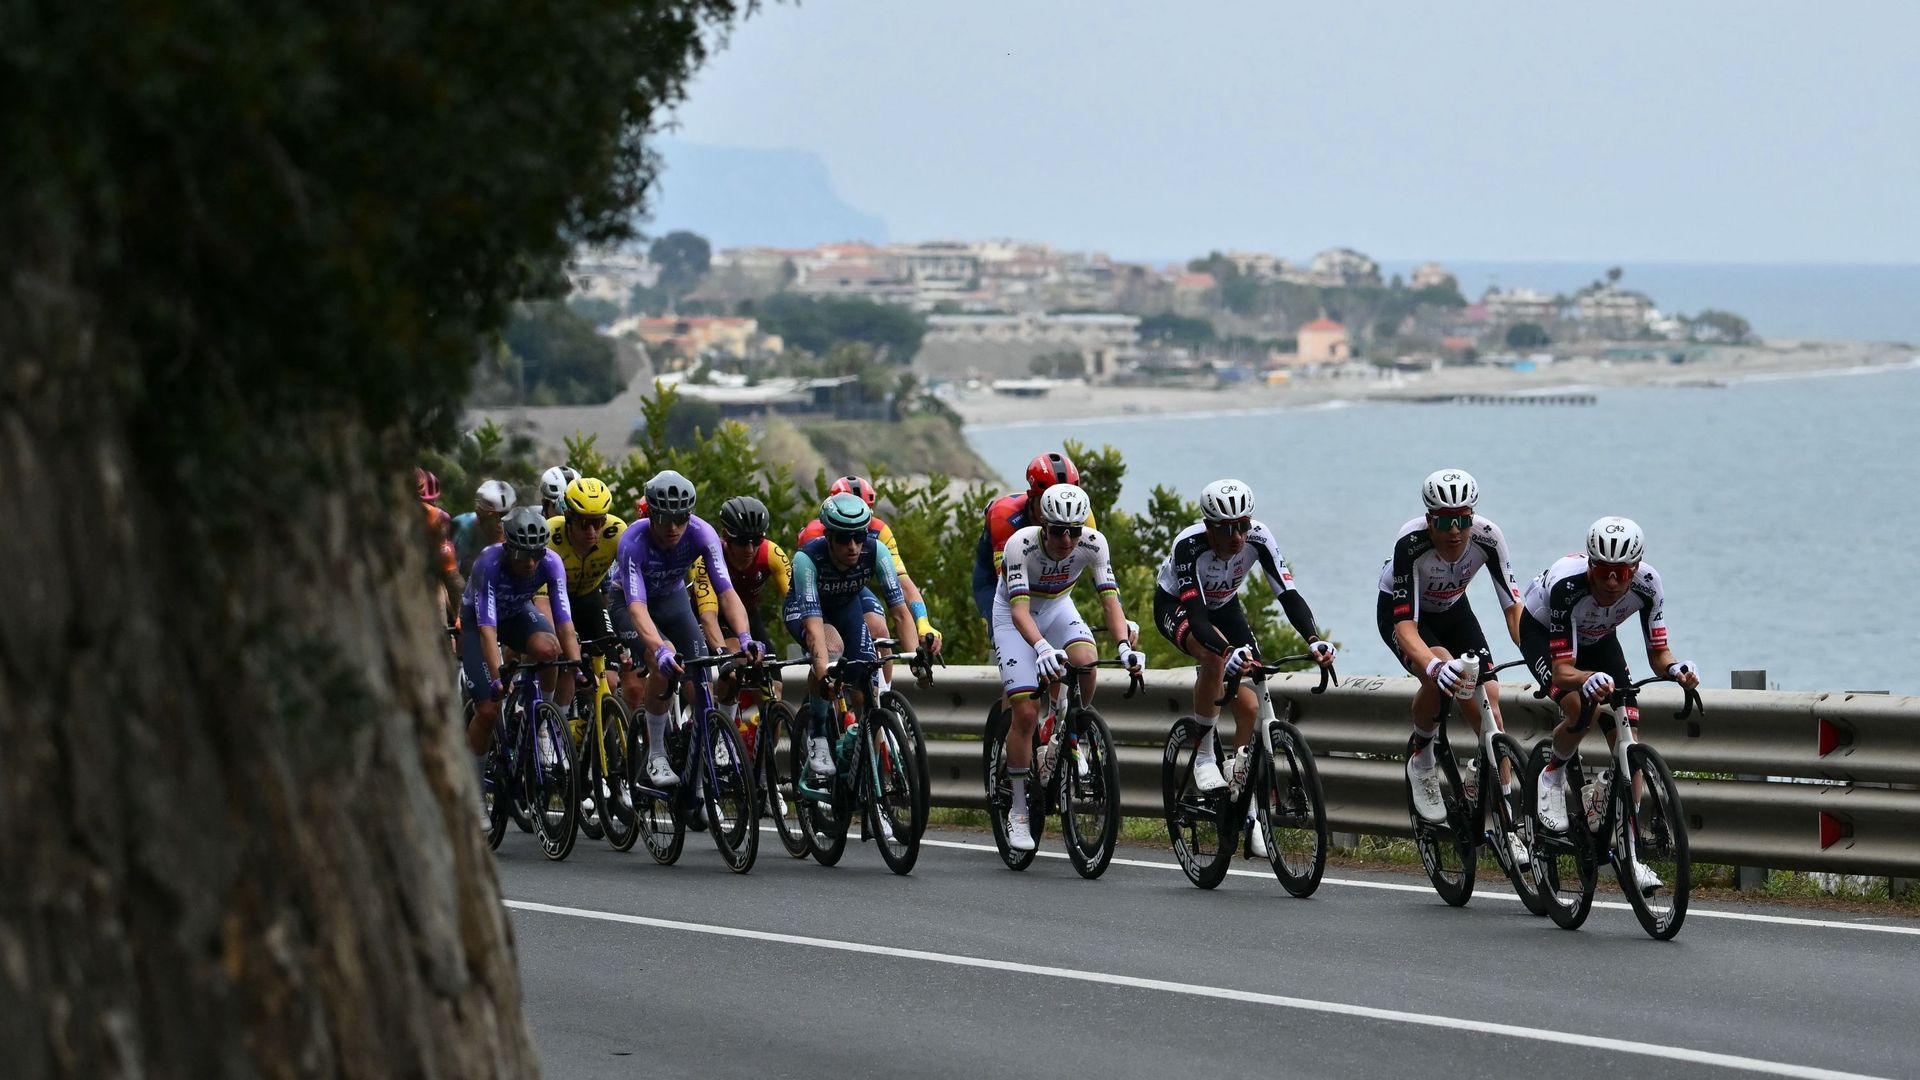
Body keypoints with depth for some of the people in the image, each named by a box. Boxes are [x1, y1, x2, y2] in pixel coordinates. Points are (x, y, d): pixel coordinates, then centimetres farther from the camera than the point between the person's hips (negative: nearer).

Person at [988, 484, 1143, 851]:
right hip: (1016, 615, -3)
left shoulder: (1093, 543, -25)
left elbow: (1109, 599, -28)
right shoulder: (1022, 544, -33)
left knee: (1085, 662, -31)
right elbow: (1020, 610, -41)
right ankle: (1019, 813, -1)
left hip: (1057, 607, 3)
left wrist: (1125, 646, -46)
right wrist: (1042, 648, -59)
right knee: (1026, 711, -14)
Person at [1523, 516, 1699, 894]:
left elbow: (1657, 653, -23)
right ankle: (1553, 774, 2)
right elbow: (1563, 670, -40)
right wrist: (1588, 680, -62)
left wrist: (1674, 668, -45)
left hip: (1597, 637, 4)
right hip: (1542, 632, -4)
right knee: (1580, 711, -31)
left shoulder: (1647, 585, -30)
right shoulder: (1566, 586, -41)